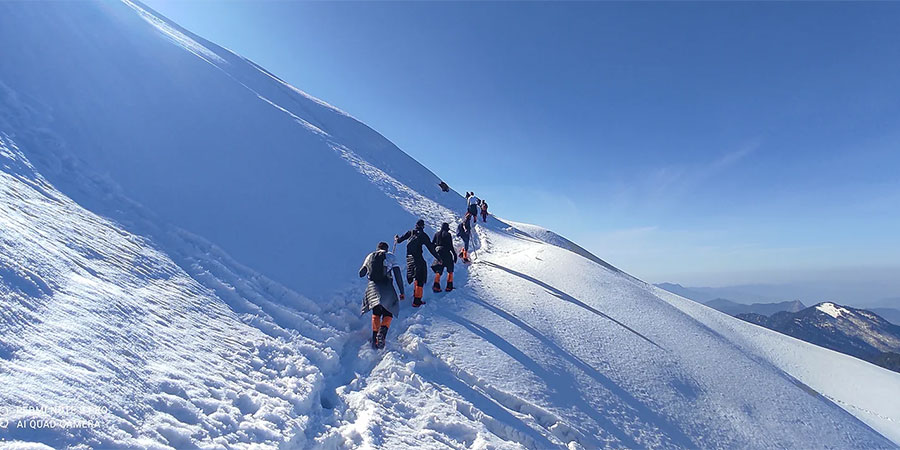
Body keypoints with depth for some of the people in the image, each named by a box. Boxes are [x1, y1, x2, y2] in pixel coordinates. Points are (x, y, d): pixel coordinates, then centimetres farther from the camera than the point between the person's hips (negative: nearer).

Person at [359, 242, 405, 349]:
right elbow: (397, 275, -1)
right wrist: (402, 292, 2)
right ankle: (382, 332, -17)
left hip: (373, 287, 3)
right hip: (386, 288, -3)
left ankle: (375, 338, 6)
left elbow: (361, 274, 25)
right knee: (388, 314, 11)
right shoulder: (390, 256, 7)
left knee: (376, 313, 19)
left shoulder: (370, 256, 16)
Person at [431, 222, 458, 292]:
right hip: (446, 254, -4)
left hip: (438, 253, 4)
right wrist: (454, 254, -5)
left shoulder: (437, 234, 8)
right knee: (450, 271, 11)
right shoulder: (448, 234, -7)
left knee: (438, 271, 11)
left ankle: (436, 286, -4)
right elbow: (450, 246, -12)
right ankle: (449, 286, 8)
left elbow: (432, 244, 8)